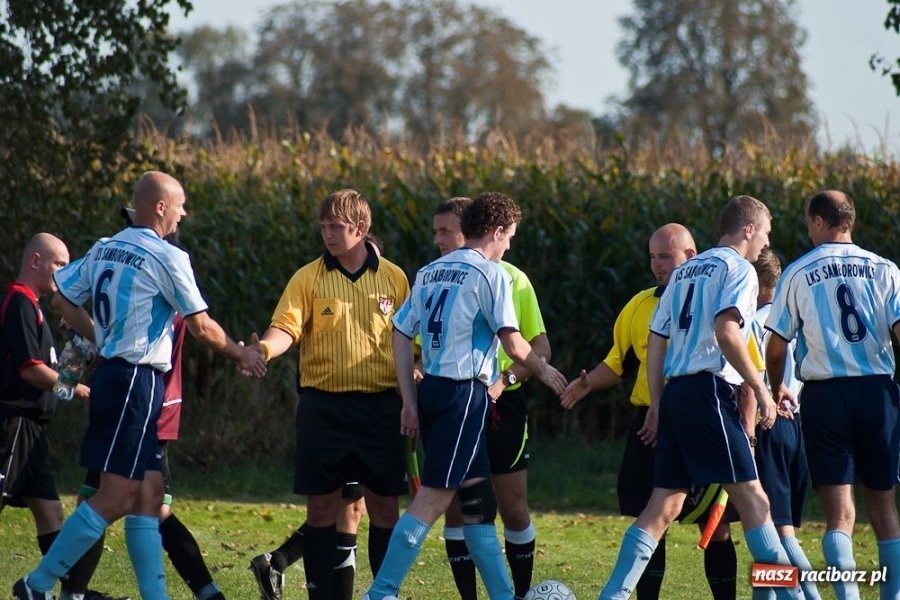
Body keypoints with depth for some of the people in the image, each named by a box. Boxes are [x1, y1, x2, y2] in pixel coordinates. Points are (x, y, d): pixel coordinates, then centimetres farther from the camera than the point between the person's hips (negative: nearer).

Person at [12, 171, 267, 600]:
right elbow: (201, 327, -8)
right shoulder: (167, 258, -11)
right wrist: (241, 355, 8)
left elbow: (62, 299, 17)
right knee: (116, 498, -7)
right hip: (138, 382, -9)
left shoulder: (104, 250, 11)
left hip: (111, 372, 9)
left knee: (148, 495, 10)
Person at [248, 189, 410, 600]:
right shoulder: (309, 279, 1)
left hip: (380, 406, 1)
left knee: (384, 505, 3)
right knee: (322, 505, 2)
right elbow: (286, 327, -11)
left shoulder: (393, 278, 5)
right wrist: (263, 349, -32)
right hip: (324, 404, -1)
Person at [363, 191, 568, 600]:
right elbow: (513, 345, -12)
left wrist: (410, 402, 11)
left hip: (431, 388, 8)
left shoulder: (429, 272, 14)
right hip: (465, 393, -8)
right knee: (433, 497, -9)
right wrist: (544, 371, 7)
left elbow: (401, 335, 12)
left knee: (477, 498, 14)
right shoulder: (490, 274, -7)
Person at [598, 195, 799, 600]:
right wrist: (761, 390, -13)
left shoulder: (685, 271, 22)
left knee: (665, 505, 7)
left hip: (674, 392, 8)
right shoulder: (738, 269, -2)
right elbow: (726, 332, -18)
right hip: (711, 390, -8)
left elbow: (655, 341, 19)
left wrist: (656, 406, 19)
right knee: (751, 496, -6)